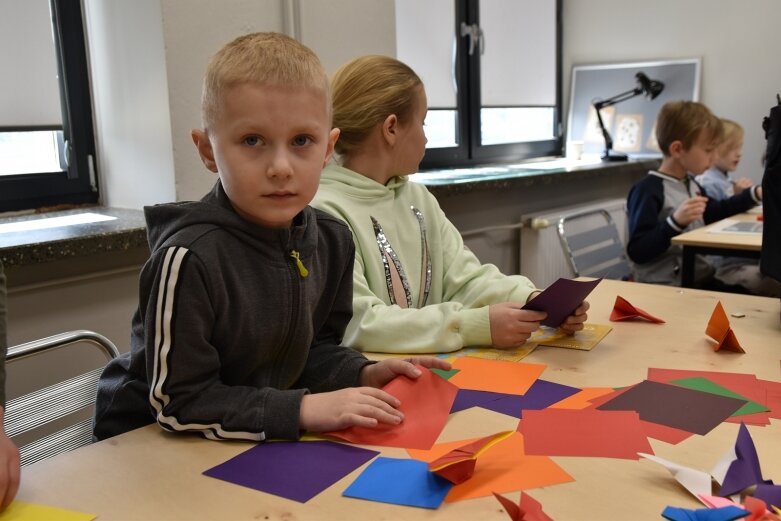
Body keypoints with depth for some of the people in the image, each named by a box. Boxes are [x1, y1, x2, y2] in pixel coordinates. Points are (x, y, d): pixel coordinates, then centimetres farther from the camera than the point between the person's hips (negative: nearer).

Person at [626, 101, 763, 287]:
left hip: (700, 277, 9)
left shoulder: (690, 183, 13)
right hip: (667, 287, -9)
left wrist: (754, 194, 27)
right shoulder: (648, 190, -17)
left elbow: (714, 212, 33)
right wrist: (675, 222, -31)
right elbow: (637, 252, -22)